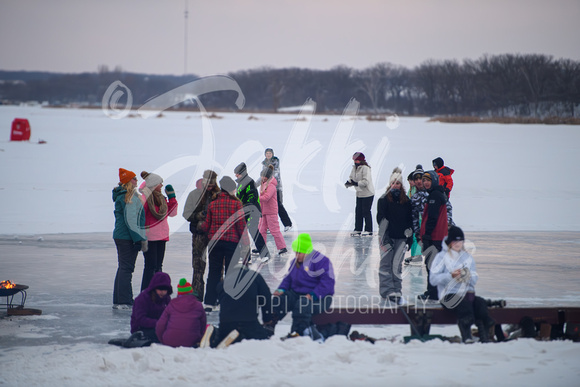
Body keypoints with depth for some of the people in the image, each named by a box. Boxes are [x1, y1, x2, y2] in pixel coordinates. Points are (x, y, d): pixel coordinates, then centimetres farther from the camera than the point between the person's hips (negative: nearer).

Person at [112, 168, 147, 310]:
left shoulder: (120, 196, 15)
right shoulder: (131, 197, -16)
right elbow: (131, 220, -20)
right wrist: (140, 239, -18)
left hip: (119, 236, 10)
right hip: (128, 238, -10)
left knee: (123, 267, 15)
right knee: (126, 268, -6)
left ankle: (118, 301, 19)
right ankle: (124, 301, -5)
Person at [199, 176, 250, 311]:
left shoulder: (212, 204, 2)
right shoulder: (236, 203, -8)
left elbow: (207, 226, 5)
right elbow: (241, 225, -9)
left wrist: (200, 226, 28)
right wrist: (245, 244, -3)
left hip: (215, 241, 3)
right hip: (232, 242, -3)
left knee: (214, 271, 10)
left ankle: (209, 302, 8)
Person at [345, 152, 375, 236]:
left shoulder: (365, 168, -17)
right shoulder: (354, 168, 9)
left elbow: (366, 182, -24)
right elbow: (351, 178, 9)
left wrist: (356, 183, -31)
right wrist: (348, 183, -12)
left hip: (367, 194, -8)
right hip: (359, 194, 8)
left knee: (366, 211, -5)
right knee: (358, 211, 8)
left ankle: (369, 230, 1)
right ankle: (358, 229, 15)